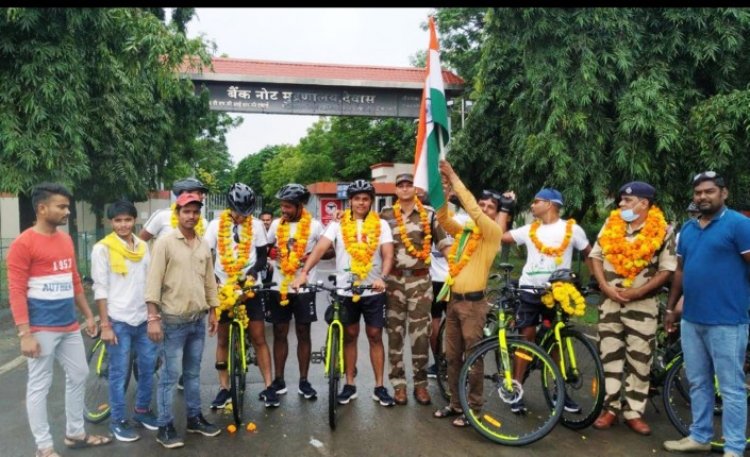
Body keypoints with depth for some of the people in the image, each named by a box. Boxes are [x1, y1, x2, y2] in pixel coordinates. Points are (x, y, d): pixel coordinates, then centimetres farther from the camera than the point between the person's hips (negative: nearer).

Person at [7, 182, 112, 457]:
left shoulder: (66, 240, 10)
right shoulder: (23, 243, -12)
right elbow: (16, 292, -14)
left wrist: (88, 315, 17)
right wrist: (25, 334, -19)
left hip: (69, 326, 8)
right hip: (41, 329, -8)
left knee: (79, 375, 15)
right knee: (39, 386, 4)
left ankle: (75, 434, 31)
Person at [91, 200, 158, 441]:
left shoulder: (143, 246, 8)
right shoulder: (103, 248, -7)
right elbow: (100, 289, -8)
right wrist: (105, 324, -11)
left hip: (144, 319, 5)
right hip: (119, 321, -5)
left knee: (148, 366, 12)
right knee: (119, 372, 4)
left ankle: (142, 410, 30)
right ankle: (118, 420, 18)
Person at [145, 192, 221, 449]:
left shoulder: (204, 245, 9)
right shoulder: (165, 243, -9)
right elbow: (153, 281, -13)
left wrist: (213, 311, 14)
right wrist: (153, 317, -18)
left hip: (198, 319, 6)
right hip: (173, 320, -6)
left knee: (193, 373, 15)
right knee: (170, 375, 0)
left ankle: (194, 418, 27)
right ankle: (165, 426, 10)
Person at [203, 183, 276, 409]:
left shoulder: (256, 225, 0)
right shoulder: (216, 225, 0)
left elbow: (262, 256, 2)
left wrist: (252, 272, -17)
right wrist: (213, 280, -15)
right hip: (223, 289, 1)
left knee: (259, 338, -1)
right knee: (223, 339, 8)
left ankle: (268, 387, 6)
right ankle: (224, 388, 18)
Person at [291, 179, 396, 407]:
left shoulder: (381, 225, 1)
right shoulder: (338, 224, -1)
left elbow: (388, 254, -10)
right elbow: (320, 248, -13)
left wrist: (382, 277, -30)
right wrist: (304, 272, -28)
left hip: (373, 291, 0)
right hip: (345, 290, 0)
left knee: (375, 336, 7)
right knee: (349, 336, 10)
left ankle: (379, 387, 15)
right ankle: (349, 385, 21)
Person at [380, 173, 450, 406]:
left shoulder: (428, 214, 4)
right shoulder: (386, 214, 5)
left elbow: (443, 243, 3)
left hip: (420, 279, -1)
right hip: (394, 280, 1)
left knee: (420, 334, 2)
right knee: (395, 333, 5)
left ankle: (421, 383, 14)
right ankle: (399, 383, 15)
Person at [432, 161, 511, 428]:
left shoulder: (494, 232, -5)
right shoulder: (463, 230, 11)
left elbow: (473, 211, -18)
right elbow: (443, 218, -3)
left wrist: (455, 178, -17)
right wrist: (444, 190, -16)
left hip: (473, 302, -6)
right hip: (453, 300, 6)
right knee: (452, 356, 13)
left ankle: (473, 408, 13)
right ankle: (455, 404, 25)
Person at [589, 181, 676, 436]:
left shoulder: (663, 231, -5)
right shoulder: (611, 225, 5)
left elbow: (667, 269, -6)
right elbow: (596, 256, 6)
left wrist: (638, 291, -14)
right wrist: (605, 286, -8)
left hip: (642, 305, -3)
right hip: (610, 302, 3)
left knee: (639, 361, 4)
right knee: (609, 356, 7)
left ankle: (634, 412, 14)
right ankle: (610, 408, 17)